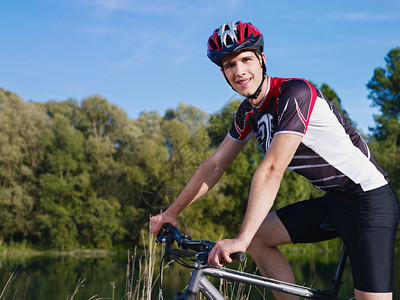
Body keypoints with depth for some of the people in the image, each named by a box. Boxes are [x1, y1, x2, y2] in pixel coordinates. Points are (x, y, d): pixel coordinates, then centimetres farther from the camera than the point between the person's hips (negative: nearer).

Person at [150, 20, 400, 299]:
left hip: (370, 200, -8)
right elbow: (214, 165, 13)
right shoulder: (248, 113, 5)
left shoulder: (295, 93, -22)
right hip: (333, 201, 8)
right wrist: (172, 211, 15)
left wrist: (241, 239, -33)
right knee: (258, 236, -2)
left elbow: (272, 169, -30)